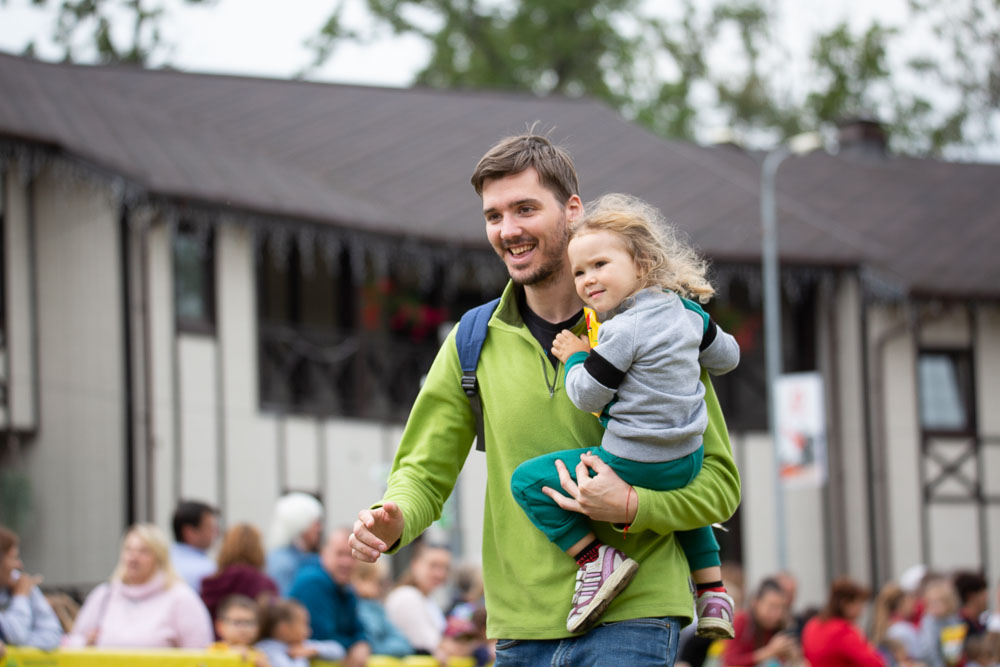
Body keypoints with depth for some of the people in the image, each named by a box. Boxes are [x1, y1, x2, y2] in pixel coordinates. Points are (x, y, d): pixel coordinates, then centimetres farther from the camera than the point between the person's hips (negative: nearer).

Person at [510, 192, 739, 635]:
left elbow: (587, 396, -15)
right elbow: (726, 357, 19)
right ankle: (713, 592, 38)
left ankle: (597, 561, -6)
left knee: (528, 482, -2)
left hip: (635, 465, -8)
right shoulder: (687, 312, 4)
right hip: (689, 460, 9)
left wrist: (575, 358, 2)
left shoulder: (623, 332, -19)